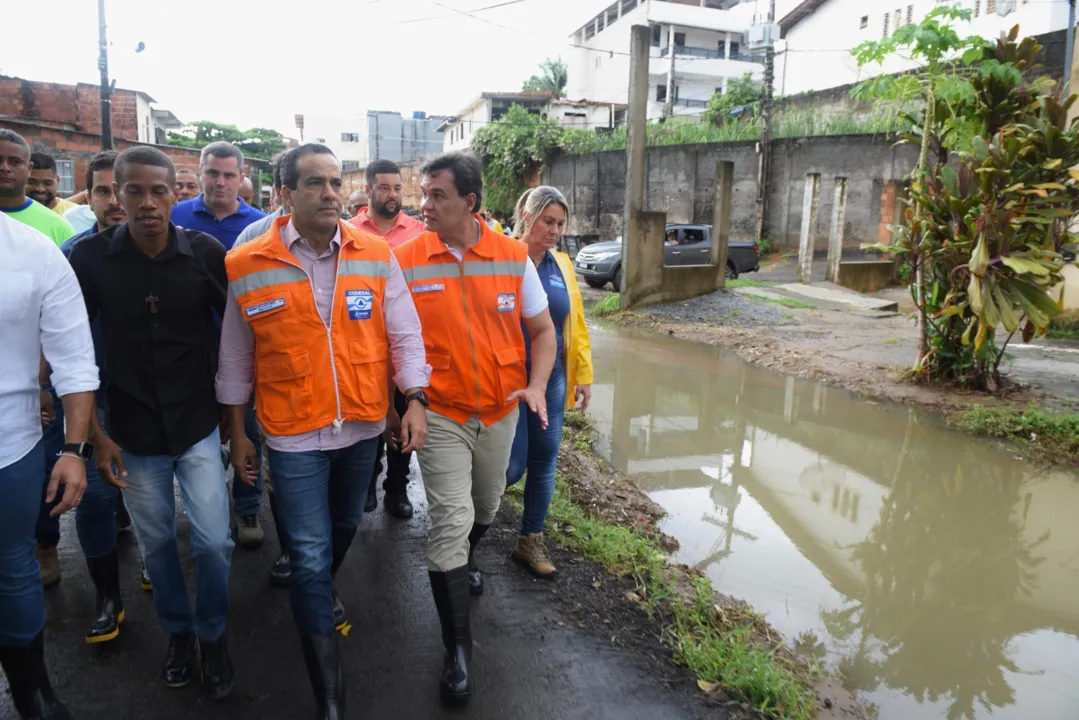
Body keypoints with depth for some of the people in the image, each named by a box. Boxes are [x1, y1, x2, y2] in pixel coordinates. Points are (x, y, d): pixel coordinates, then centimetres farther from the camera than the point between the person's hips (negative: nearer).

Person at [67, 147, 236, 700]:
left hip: (198, 426, 0)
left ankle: (213, 635, 27)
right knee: (156, 542, 14)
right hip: (132, 434, 1)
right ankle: (177, 629, 39)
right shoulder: (89, 257, -8)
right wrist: (95, 435, -4)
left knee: (213, 541, 1)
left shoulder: (206, 254, -9)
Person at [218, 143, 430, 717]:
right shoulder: (246, 267, -7)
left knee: (344, 528, 24)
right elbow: (236, 359, 2)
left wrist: (415, 401, -7)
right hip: (294, 434, -2)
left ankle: (319, 594, 57)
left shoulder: (376, 257, -5)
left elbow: (404, 335, 0)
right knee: (310, 556, 0)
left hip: (364, 426, 3)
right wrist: (238, 433, 6)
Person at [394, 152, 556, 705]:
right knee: (450, 520, -8)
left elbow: (542, 330, 2)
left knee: (485, 508, 22)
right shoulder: (405, 259, -9)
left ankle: (461, 563, 55)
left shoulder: (513, 256, -5)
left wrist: (537, 385, -13)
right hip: (440, 414, -3)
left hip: (500, 412, 3)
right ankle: (457, 648, 9)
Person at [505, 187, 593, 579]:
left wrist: (584, 374, 9)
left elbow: (576, 322, 11)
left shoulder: (562, 264, 7)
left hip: (552, 381, 5)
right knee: (512, 466, -3)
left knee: (544, 461, 10)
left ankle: (531, 540, 27)